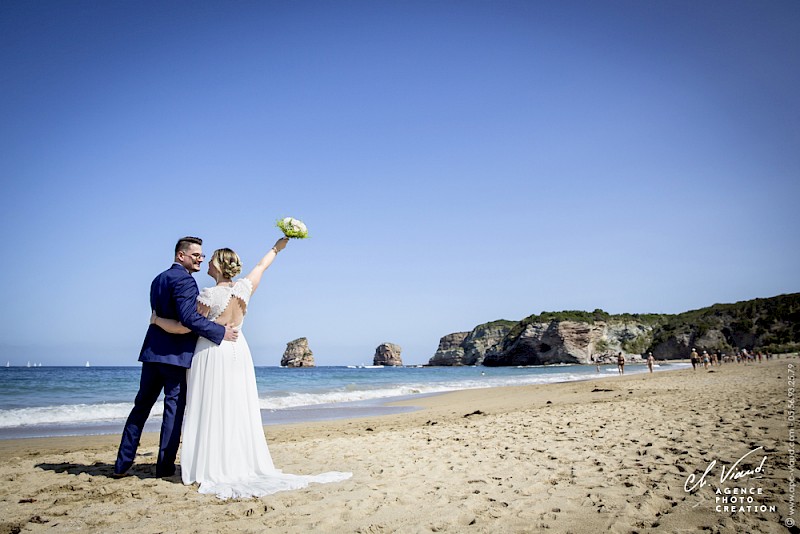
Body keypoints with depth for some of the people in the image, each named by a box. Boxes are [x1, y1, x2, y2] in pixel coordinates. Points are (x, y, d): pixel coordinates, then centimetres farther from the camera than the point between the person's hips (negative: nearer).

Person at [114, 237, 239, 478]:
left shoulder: (158, 279, 17)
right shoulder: (184, 280, -13)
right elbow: (189, 318, -24)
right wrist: (221, 332, -18)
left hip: (152, 352, 8)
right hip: (176, 355, -8)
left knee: (141, 406, 14)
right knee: (174, 408, 2)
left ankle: (122, 465, 20)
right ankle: (165, 466, 9)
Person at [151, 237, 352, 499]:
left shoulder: (209, 295, -15)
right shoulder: (244, 287, -1)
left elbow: (185, 327, -10)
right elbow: (261, 266, 17)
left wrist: (157, 320, 6)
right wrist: (277, 247, 33)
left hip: (211, 353, -5)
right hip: (238, 352, 5)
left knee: (210, 413, 0)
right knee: (239, 412, 9)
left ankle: (210, 468, 3)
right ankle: (243, 465, 14)